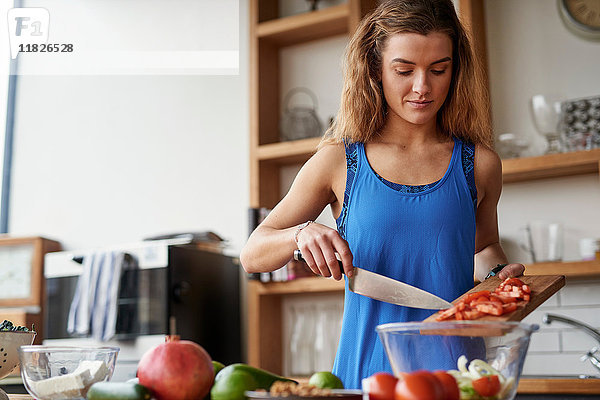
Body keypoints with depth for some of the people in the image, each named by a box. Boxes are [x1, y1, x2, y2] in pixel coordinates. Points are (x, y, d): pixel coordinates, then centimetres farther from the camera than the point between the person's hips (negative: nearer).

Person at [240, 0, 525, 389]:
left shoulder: (479, 164, 3)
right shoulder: (338, 162, -1)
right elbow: (252, 254, 2)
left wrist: (497, 274, 1)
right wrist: (301, 234, -17)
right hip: (370, 367, -1)